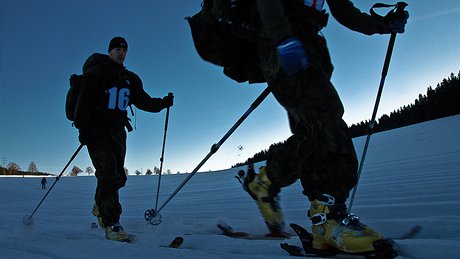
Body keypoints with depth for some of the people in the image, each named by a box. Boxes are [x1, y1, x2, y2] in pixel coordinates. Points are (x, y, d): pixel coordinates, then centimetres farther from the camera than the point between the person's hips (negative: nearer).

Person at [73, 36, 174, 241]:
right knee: (108, 174, -18)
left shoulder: (130, 79, 17)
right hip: (96, 130, -5)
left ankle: (100, 207, 35)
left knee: (118, 177, 8)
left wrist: (162, 103, -2)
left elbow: (143, 100, 15)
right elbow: (84, 101, -6)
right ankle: (111, 224, -15)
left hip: (117, 132, 6)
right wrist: (82, 128, -16)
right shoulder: (95, 73, 1)